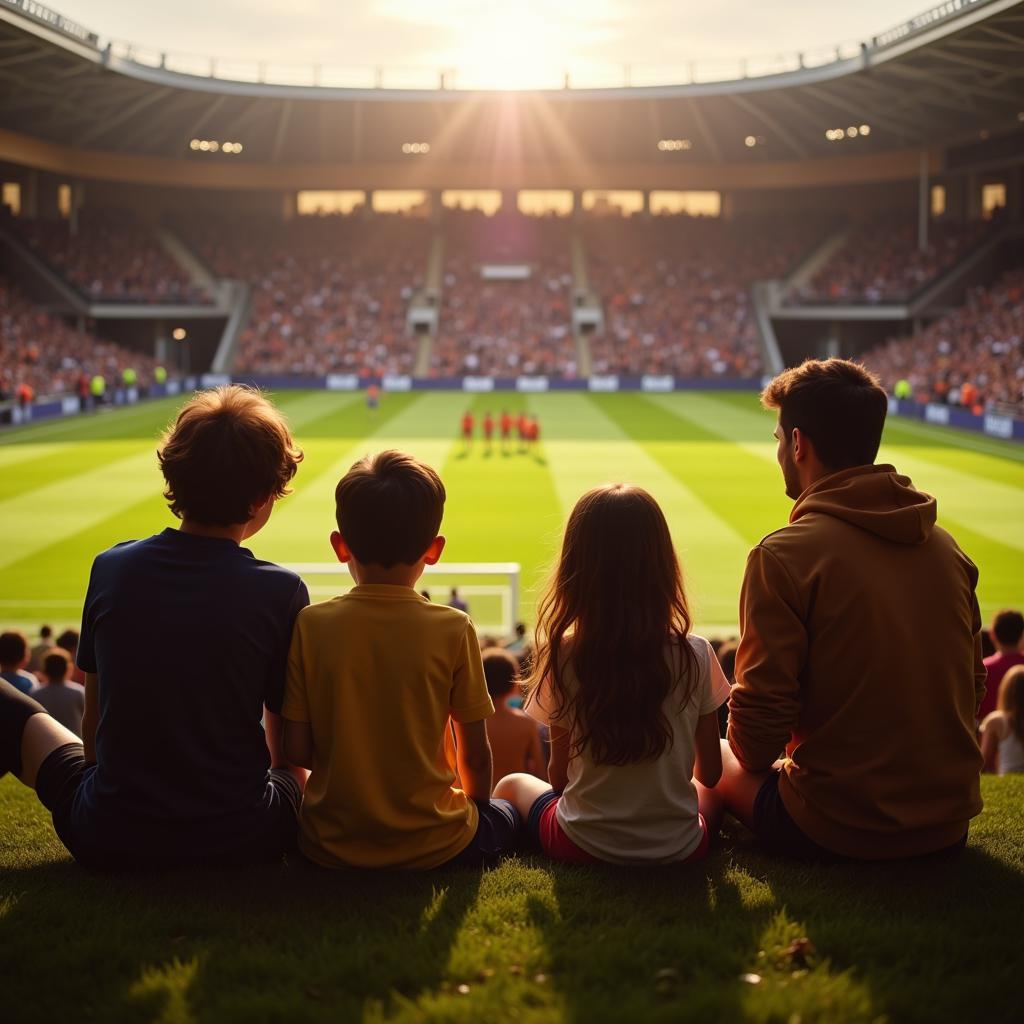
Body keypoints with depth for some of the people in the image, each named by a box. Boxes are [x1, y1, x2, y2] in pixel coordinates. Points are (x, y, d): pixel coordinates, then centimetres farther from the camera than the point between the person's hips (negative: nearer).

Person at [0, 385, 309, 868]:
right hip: (239, 843, -1)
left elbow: (93, 721, 4)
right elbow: (288, 749, -3)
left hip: (109, 841, 2)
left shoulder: (110, 569, -6)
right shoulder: (282, 593, -13)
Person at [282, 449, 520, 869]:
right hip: (431, 846, -1)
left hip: (331, 847, 2)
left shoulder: (311, 625, -9)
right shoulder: (454, 630, -12)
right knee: (505, 817, 30)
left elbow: (296, 749, -6)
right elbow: (475, 754, -4)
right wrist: (475, 805, 17)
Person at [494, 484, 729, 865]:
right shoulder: (695, 656, -12)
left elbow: (558, 774, -4)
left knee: (512, 784, 30)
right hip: (678, 848, 1)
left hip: (583, 845, -1)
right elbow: (709, 772, -1)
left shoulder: (563, 657, -15)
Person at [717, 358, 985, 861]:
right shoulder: (945, 546, 3)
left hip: (834, 832, -6)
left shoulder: (785, 555, -16)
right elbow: (972, 687, 12)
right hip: (949, 822, 6)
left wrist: (757, 756, 7)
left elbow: (759, 717, -15)